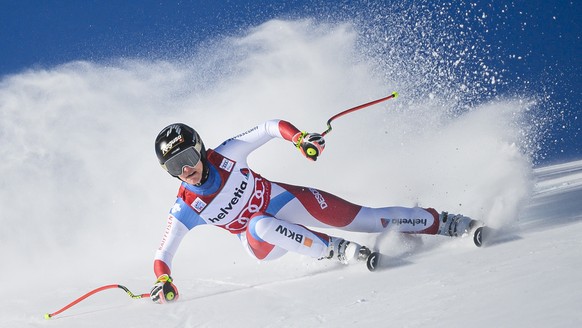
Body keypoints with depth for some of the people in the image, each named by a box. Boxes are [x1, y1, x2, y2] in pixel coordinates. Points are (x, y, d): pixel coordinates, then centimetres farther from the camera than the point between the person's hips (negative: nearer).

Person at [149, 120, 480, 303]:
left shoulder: (225, 156, -19)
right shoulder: (185, 208, -17)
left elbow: (269, 127, -11)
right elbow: (163, 254, -11)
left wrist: (300, 138, -28)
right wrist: (164, 281, -30)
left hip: (288, 201, 0)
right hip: (262, 239, 0)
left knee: (362, 218, -4)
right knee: (261, 225, -37)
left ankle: (440, 222, 14)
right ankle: (334, 249, -21)